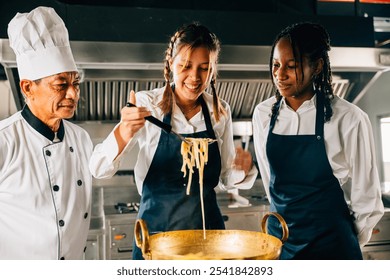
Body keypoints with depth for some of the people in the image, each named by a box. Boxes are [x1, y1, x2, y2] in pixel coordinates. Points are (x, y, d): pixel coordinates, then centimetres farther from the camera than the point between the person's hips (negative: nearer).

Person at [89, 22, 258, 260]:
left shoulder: (221, 111, -1)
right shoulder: (147, 104, -11)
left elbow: (226, 179, 8)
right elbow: (100, 169, -17)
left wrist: (242, 168, -13)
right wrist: (124, 133, -35)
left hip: (208, 226, 3)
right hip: (157, 230, -3)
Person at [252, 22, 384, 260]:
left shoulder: (349, 120, -14)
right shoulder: (263, 114, -3)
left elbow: (366, 199, -4)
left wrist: (346, 243, 6)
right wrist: (289, 217, 14)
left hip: (330, 243, -3)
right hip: (279, 238, 4)